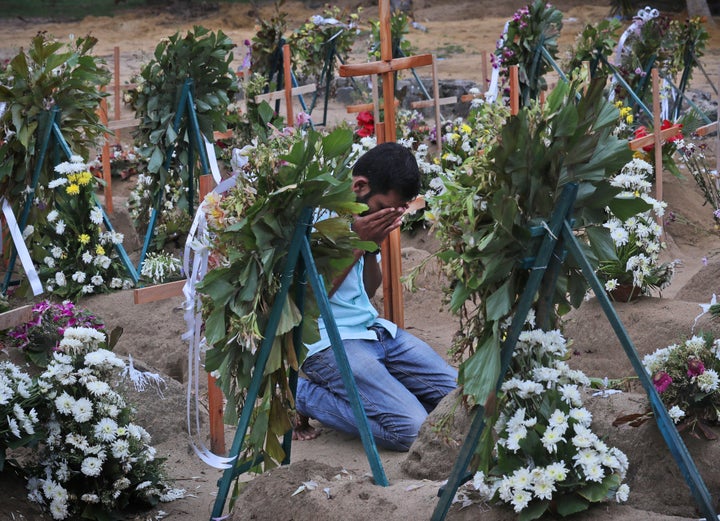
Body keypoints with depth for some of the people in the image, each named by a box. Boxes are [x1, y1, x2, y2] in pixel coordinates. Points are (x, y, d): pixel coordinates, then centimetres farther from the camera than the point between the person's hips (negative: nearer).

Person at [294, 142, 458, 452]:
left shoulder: (367, 217, 8)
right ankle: (305, 396, -3)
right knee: (410, 428, -21)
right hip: (328, 341, -9)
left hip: (373, 329, 9)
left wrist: (372, 247, -5)